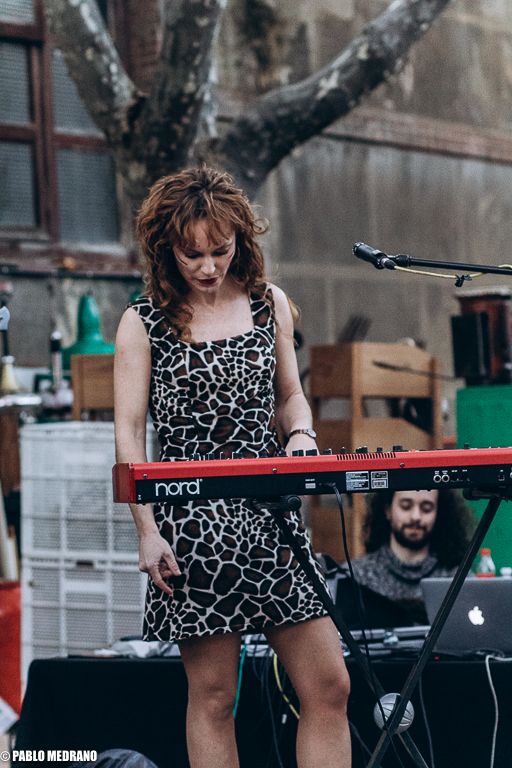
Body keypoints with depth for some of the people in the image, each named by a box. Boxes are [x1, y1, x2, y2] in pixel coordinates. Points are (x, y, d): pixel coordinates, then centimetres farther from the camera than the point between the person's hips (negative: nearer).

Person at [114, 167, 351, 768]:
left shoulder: (270, 305, 12)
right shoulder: (144, 323, 2)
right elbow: (128, 434, -1)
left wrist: (301, 434, -2)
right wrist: (147, 533, -10)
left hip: (271, 514, 4)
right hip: (193, 526, -3)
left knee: (328, 686, -2)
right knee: (213, 697, -1)